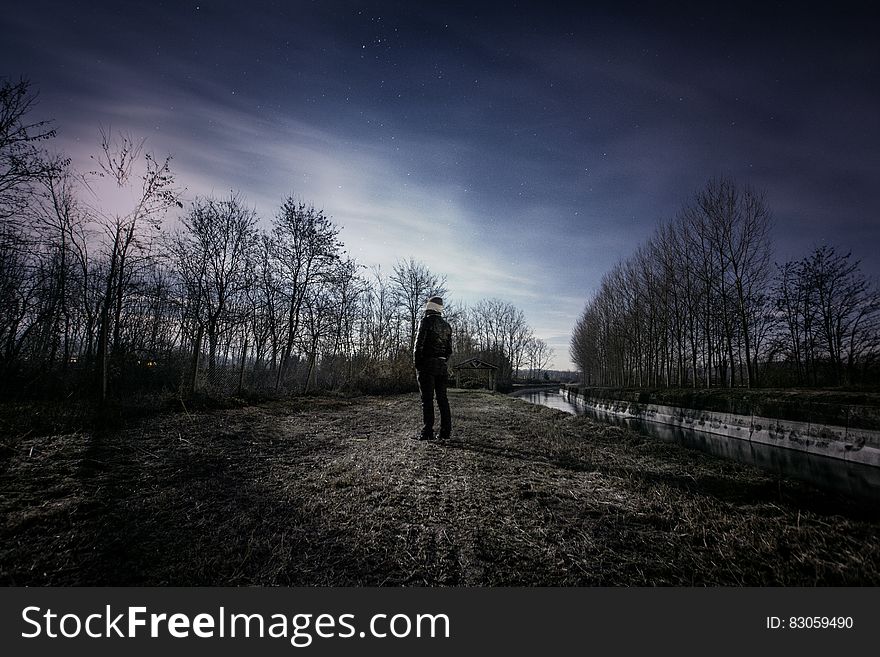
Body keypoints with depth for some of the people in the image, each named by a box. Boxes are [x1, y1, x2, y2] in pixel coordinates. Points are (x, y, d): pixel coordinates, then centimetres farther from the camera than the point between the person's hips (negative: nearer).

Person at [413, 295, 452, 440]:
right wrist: (445, 364, 17)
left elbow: (419, 344, -12)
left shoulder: (426, 321, -6)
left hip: (427, 364, -6)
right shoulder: (447, 325, 14)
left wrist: (416, 364, -5)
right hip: (442, 366, 6)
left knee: (427, 399, -4)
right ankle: (445, 432, 11)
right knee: (442, 399, 9)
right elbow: (449, 349, 13)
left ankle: (427, 432, -3)